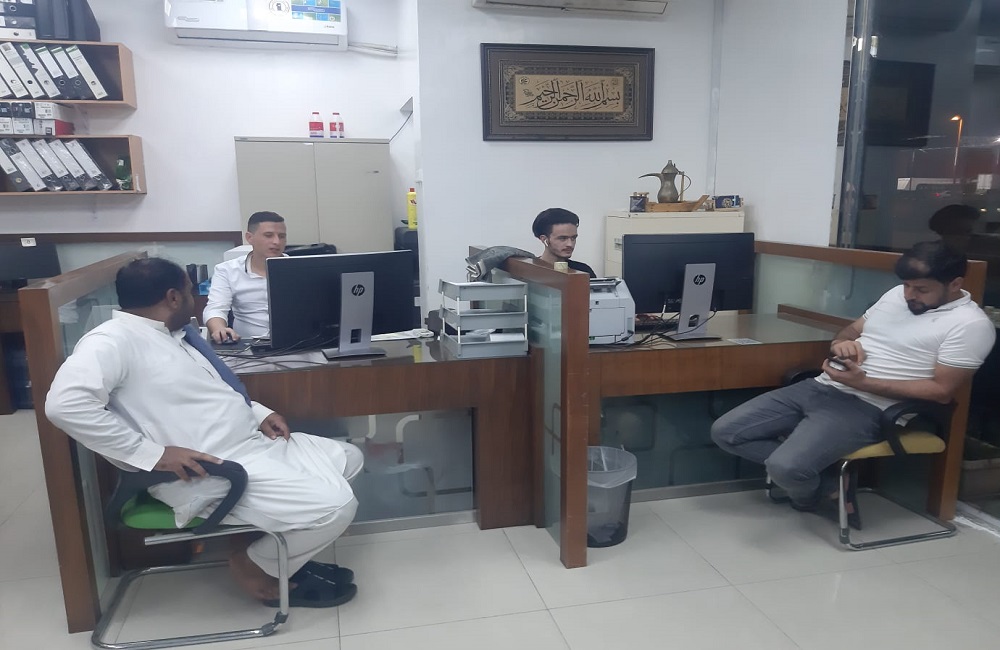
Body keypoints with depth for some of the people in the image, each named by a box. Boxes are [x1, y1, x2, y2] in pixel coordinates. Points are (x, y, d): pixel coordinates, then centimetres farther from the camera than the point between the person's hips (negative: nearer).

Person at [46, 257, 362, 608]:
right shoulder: (113, 340, -15)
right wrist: (153, 453, -28)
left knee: (349, 458, 13)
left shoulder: (173, 334, 14)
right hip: (208, 472, -10)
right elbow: (65, 404, -30)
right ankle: (258, 567, 7)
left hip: (252, 440, 10)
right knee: (334, 506, -21)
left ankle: (286, 552, 18)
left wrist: (258, 412, 9)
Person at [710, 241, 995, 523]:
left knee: (785, 468, -31)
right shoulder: (897, 294, 15)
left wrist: (862, 382, -18)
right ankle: (828, 478, 5)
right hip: (819, 387, 8)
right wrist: (842, 342, -3)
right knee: (725, 431, -3)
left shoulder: (971, 324, -6)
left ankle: (823, 487, 7)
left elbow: (942, 391, -11)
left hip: (866, 407, -8)